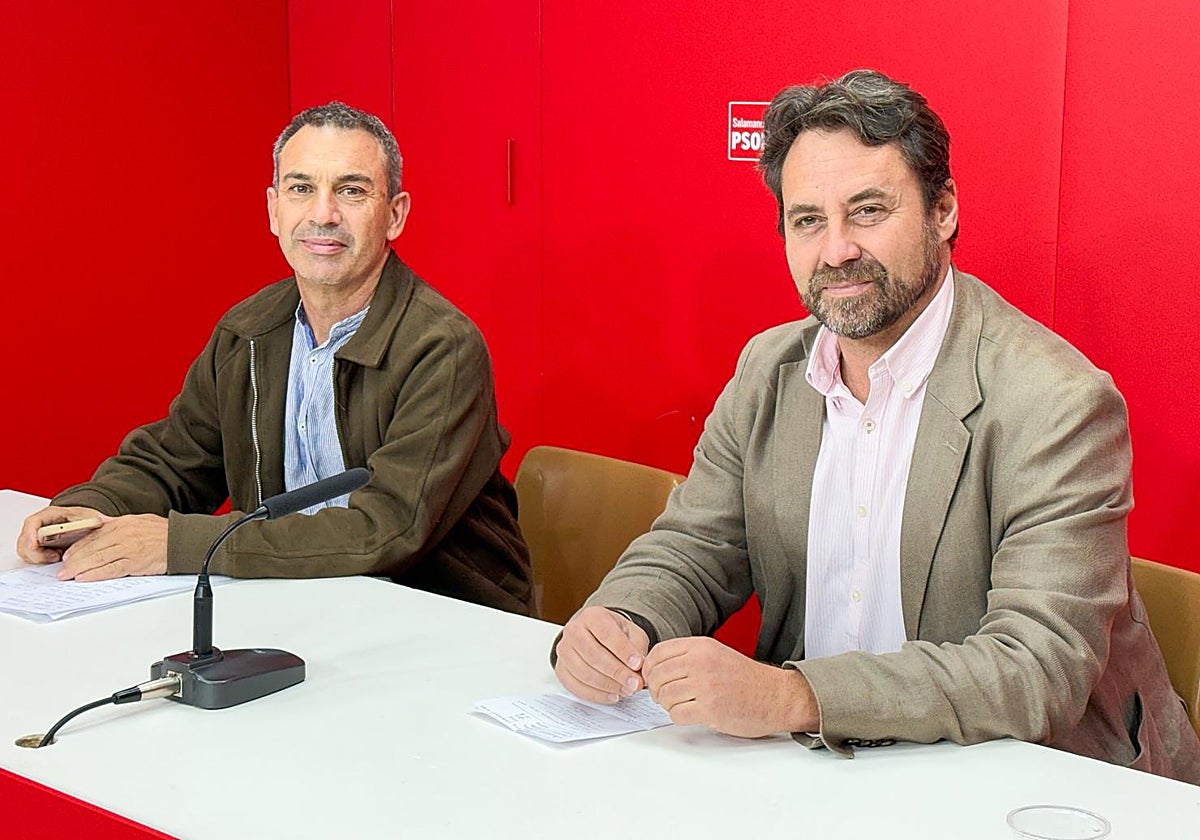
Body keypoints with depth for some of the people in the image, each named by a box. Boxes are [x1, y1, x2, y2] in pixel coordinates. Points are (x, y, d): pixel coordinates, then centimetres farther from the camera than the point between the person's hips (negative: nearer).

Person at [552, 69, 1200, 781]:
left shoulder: (1057, 404, -18)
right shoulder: (769, 370, 3)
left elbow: (1043, 669, -24)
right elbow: (692, 549, 7)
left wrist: (794, 697, -34)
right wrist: (618, 625, -16)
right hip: (814, 764, 5)